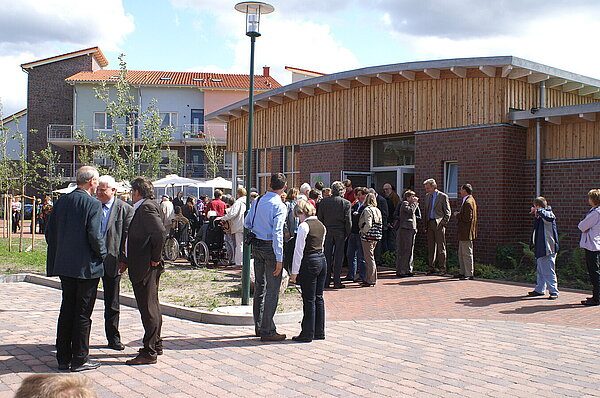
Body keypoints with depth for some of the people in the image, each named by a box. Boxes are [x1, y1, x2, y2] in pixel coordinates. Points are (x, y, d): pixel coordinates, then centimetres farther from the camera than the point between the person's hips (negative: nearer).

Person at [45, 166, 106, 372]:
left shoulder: (61, 201, 5)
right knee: (83, 314, 3)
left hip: (64, 265, 6)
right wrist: (102, 253, -2)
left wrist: (60, 253, 17)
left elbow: (49, 232, 7)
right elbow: (95, 236, -20)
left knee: (66, 311, 14)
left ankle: (63, 358, 20)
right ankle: (79, 359, 9)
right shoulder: (93, 204, -14)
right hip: (86, 267, -6)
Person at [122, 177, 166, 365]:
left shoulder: (147, 208, -16)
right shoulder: (141, 208, 15)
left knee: (148, 308, -5)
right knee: (151, 307, 18)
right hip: (141, 266, 11)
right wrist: (127, 261, 18)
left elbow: (160, 233, -27)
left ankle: (149, 352, 0)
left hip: (146, 267, -11)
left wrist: (155, 258, -19)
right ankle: (156, 345, 30)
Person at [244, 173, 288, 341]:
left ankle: (259, 326, 27)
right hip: (270, 247, -7)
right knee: (272, 289, -1)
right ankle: (267, 331, 2)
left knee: (259, 286, 16)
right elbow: (277, 233, -20)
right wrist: (279, 259, -20)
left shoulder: (257, 201, 6)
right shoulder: (279, 206, -15)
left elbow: (247, 223, 15)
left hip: (256, 245, 7)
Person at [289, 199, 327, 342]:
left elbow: (299, 250, -13)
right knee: (319, 298, 13)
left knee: (309, 300, -1)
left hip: (309, 262, -8)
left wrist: (294, 272, -9)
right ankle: (319, 332, 20)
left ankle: (307, 334, 6)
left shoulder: (304, 226, -13)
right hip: (322, 260, 8)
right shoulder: (321, 225, 11)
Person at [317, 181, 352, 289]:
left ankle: (327, 280, 14)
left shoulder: (323, 202, -1)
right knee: (338, 257, 3)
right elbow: (348, 221, -7)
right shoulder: (346, 203, -7)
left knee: (327, 256, 10)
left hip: (327, 232, 2)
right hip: (340, 232, -2)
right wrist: (347, 234, 4)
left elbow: (319, 218, 2)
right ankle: (337, 282, 4)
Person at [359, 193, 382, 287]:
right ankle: (373, 279, 22)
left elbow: (368, 225, -23)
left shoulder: (367, 210, -14)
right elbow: (381, 225, 13)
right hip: (375, 238, 8)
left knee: (369, 258, -3)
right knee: (371, 257, 17)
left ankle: (370, 280, -1)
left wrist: (362, 232, -9)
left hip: (368, 237, -8)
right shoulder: (378, 210, 11)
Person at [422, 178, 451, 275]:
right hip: (429, 224, 6)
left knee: (441, 247, -3)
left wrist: (443, 223, -11)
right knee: (431, 247, 8)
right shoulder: (427, 197, 14)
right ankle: (431, 268, 14)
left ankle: (442, 268, 3)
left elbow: (447, 212, -3)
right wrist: (425, 225, 11)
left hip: (439, 224, -6)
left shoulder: (443, 196, -4)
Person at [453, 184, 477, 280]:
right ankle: (462, 272, 24)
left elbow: (467, 218, -23)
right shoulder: (470, 200, 16)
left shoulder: (468, 202, -18)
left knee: (467, 254, -5)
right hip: (463, 233, 11)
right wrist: (459, 214, 10)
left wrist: (458, 215, -10)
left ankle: (469, 274, 0)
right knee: (461, 253, 17)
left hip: (466, 232, -11)